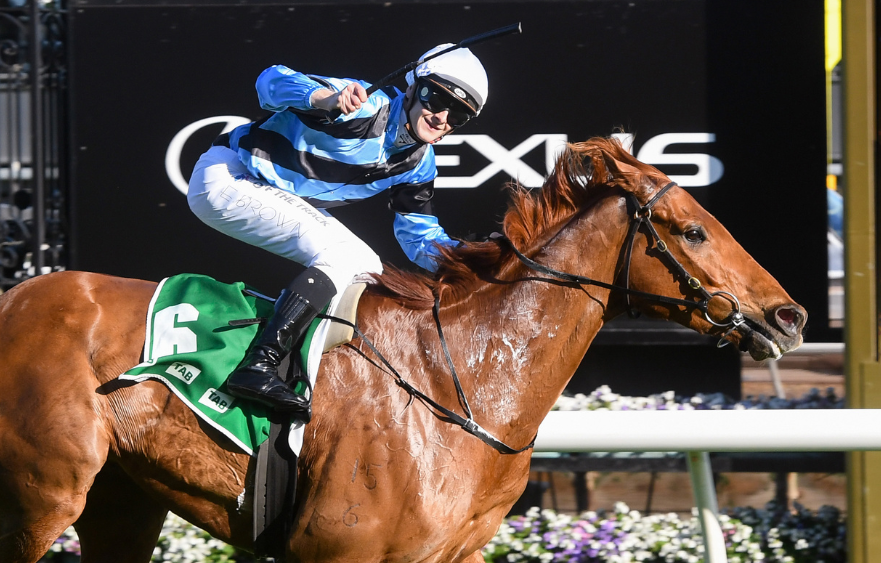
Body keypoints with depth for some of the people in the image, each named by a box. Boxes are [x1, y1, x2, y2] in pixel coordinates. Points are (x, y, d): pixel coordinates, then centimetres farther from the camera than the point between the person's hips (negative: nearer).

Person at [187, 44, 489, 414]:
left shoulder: (418, 163, 3)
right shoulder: (366, 107, -23)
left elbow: (420, 237, 11)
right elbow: (273, 81, -30)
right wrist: (328, 99, -51)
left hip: (285, 202, 10)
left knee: (367, 271, 6)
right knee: (344, 255, -24)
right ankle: (257, 367, -32)